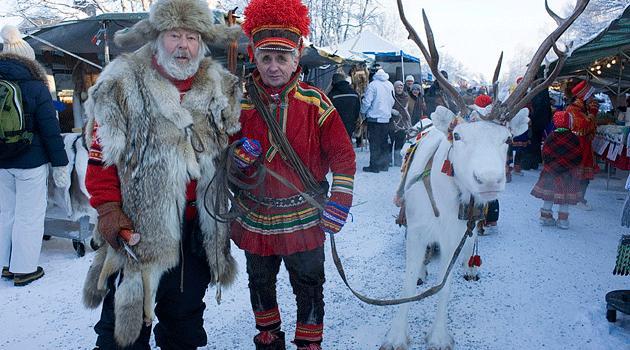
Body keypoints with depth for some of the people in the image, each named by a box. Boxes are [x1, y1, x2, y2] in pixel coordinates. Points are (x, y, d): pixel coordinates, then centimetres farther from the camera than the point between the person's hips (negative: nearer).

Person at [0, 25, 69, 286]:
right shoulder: (35, 87, -11)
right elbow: (50, 129, -13)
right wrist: (60, 164, -7)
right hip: (31, 162, -6)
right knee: (28, 215, 3)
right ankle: (24, 269, 10)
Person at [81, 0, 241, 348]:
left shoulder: (221, 89, 3)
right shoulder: (122, 86, -8)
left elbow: (229, 148, 16)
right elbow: (101, 153, -8)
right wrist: (108, 207, -13)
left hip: (199, 228, 4)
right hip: (137, 227, -3)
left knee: (186, 319, 22)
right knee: (124, 319, 9)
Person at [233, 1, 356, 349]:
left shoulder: (314, 102, -8)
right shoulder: (241, 101, -5)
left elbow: (342, 153, -5)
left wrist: (339, 203, -11)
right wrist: (239, 154, -19)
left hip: (304, 219, -2)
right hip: (254, 218, 2)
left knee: (309, 287, 12)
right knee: (260, 283, 21)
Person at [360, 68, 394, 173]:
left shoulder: (373, 85, -14)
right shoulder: (390, 85, 5)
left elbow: (367, 102, -13)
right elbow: (392, 102, 15)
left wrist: (363, 112, 4)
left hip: (374, 117, -6)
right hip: (386, 117, 6)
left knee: (374, 143, 0)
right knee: (384, 142, 14)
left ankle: (374, 166, 1)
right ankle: (384, 164, 19)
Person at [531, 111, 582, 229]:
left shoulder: (551, 137, -8)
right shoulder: (573, 138, -10)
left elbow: (545, 154, -6)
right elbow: (578, 156, -6)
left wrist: (548, 166, 8)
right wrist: (571, 165, 11)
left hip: (551, 172, 1)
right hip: (567, 174, -1)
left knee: (549, 196, 11)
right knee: (565, 198, 7)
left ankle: (546, 217, 16)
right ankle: (563, 220, 11)